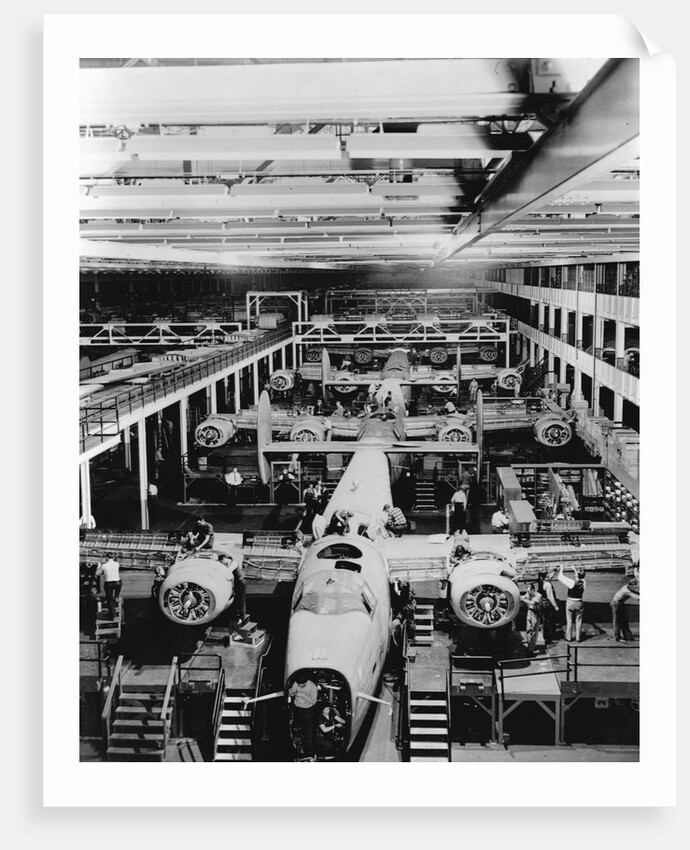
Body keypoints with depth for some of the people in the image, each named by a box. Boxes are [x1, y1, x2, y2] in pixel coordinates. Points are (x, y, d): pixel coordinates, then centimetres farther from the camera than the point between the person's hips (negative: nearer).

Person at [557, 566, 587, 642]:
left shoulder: (571, 582, -21)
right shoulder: (583, 582, -9)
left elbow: (560, 577, -14)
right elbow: (580, 578, 17)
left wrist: (561, 569, 0)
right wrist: (575, 570, 23)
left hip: (570, 602, -3)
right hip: (579, 602, 3)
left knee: (569, 621, 10)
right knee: (578, 621, 11)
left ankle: (569, 637, 18)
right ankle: (578, 638, 15)